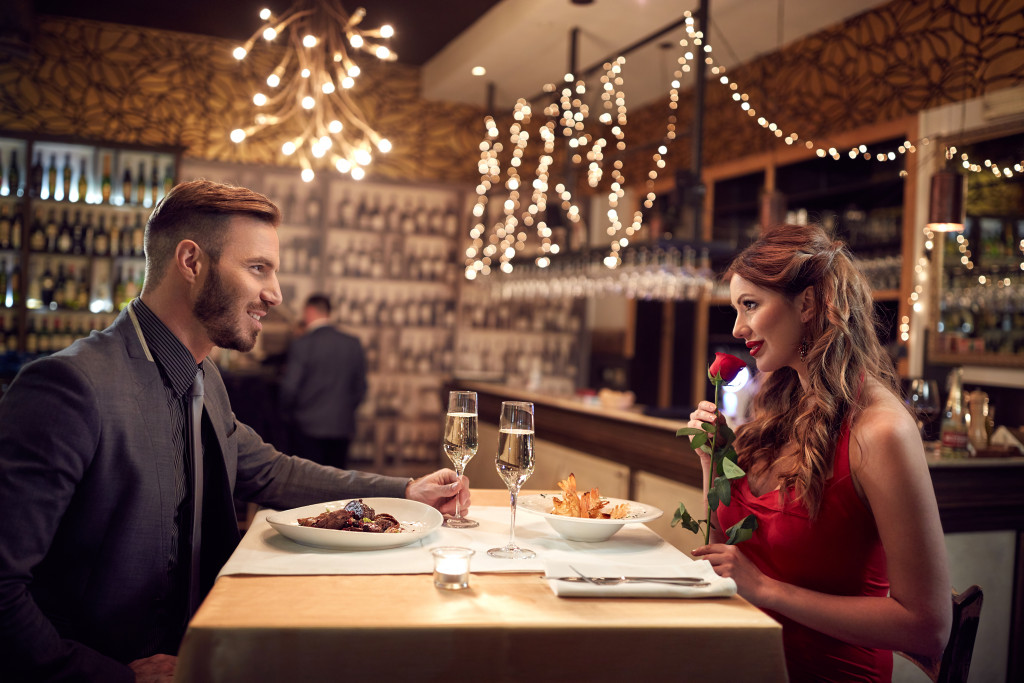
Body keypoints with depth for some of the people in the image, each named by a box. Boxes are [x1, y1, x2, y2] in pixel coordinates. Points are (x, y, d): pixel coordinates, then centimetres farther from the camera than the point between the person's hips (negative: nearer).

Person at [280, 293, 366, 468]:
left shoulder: (301, 344, -10)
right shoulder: (354, 344, 3)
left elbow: (289, 387, -9)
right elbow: (360, 387, 8)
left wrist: (287, 412, 10)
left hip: (308, 427, -4)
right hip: (342, 427, 4)